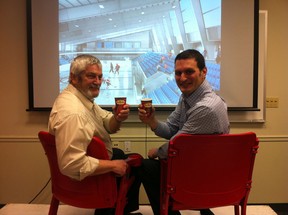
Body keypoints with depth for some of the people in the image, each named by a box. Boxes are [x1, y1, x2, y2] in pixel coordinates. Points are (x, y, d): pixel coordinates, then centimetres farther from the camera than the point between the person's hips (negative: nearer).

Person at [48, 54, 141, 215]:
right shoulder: (72, 112, -36)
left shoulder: (84, 97, -4)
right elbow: (72, 165, -40)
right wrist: (112, 165, -27)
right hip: (85, 178, -9)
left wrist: (118, 118, -22)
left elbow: (109, 127, 2)